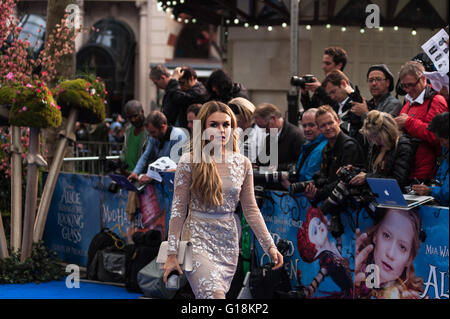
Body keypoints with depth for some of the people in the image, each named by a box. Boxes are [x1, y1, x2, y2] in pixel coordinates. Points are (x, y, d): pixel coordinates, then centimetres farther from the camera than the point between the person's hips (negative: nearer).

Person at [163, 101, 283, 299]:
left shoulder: (242, 164, 5)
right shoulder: (189, 162, -5)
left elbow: (251, 209, 10)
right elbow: (178, 209, -3)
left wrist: (270, 246, 3)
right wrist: (172, 253, -6)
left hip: (228, 243, 4)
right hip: (198, 239, -4)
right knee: (214, 295, -23)